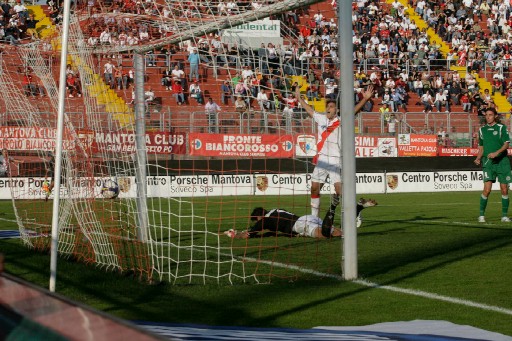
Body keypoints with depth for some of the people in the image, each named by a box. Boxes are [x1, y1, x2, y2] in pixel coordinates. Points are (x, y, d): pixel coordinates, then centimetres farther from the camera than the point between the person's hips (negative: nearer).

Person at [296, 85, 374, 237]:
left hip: (336, 160, -4)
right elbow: (309, 109, 25)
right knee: (314, 187, 3)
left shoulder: (342, 121, -2)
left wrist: (365, 99, -29)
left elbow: (354, 110, -16)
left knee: (340, 190, -15)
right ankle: (314, 216, 13)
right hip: (321, 159, 4)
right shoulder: (321, 119, 10)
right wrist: (299, 98, 35)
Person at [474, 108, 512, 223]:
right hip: (488, 162, 1)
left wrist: (496, 153, -22)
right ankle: (481, 215, -2)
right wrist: (478, 158, 3)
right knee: (487, 189, -12)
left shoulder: (501, 128, 1)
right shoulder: (482, 130, 11)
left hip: (502, 161, -1)